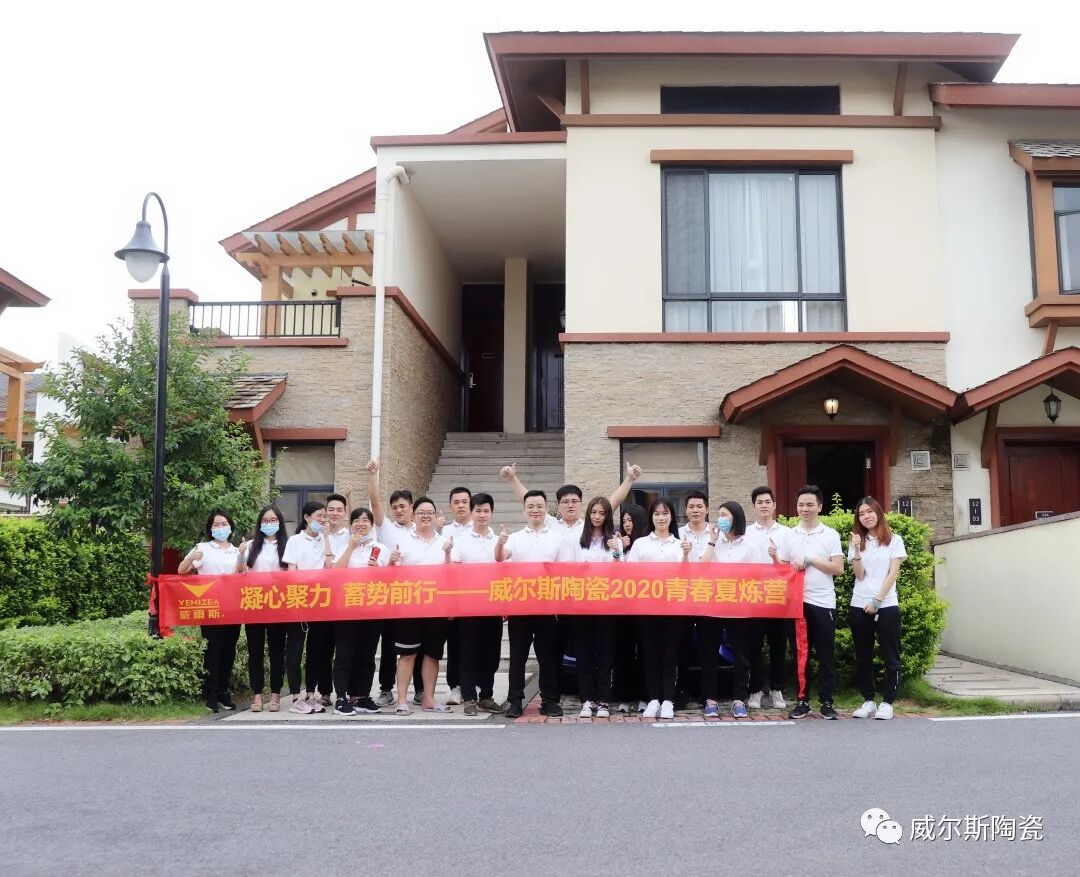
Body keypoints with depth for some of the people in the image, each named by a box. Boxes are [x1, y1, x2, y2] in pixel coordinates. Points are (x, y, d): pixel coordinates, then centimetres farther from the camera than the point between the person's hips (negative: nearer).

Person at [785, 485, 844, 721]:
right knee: (801, 653, 5)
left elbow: (838, 568, -4)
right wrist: (775, 558, -8)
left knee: (825, 655, 3)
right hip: (797, 602, 2)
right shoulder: (790, 535, 9)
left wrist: (810, 560, -11)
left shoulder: (831, 535, 3)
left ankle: (827, 702, 11)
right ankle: (802, 701, 12)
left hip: (823, 603, -2)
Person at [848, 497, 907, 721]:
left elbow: (893, 574, -3)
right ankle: (868, 701, 13)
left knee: (890, 656, -1)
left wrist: (877, 601, -10)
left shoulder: (894, 540, 3)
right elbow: (860, 575, 0)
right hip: (859, 606, 2)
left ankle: (887, 702, 7)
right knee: (863, 657, 5)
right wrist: (856, 551, -13)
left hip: (886, 605, -2)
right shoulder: (857, 542, 10)